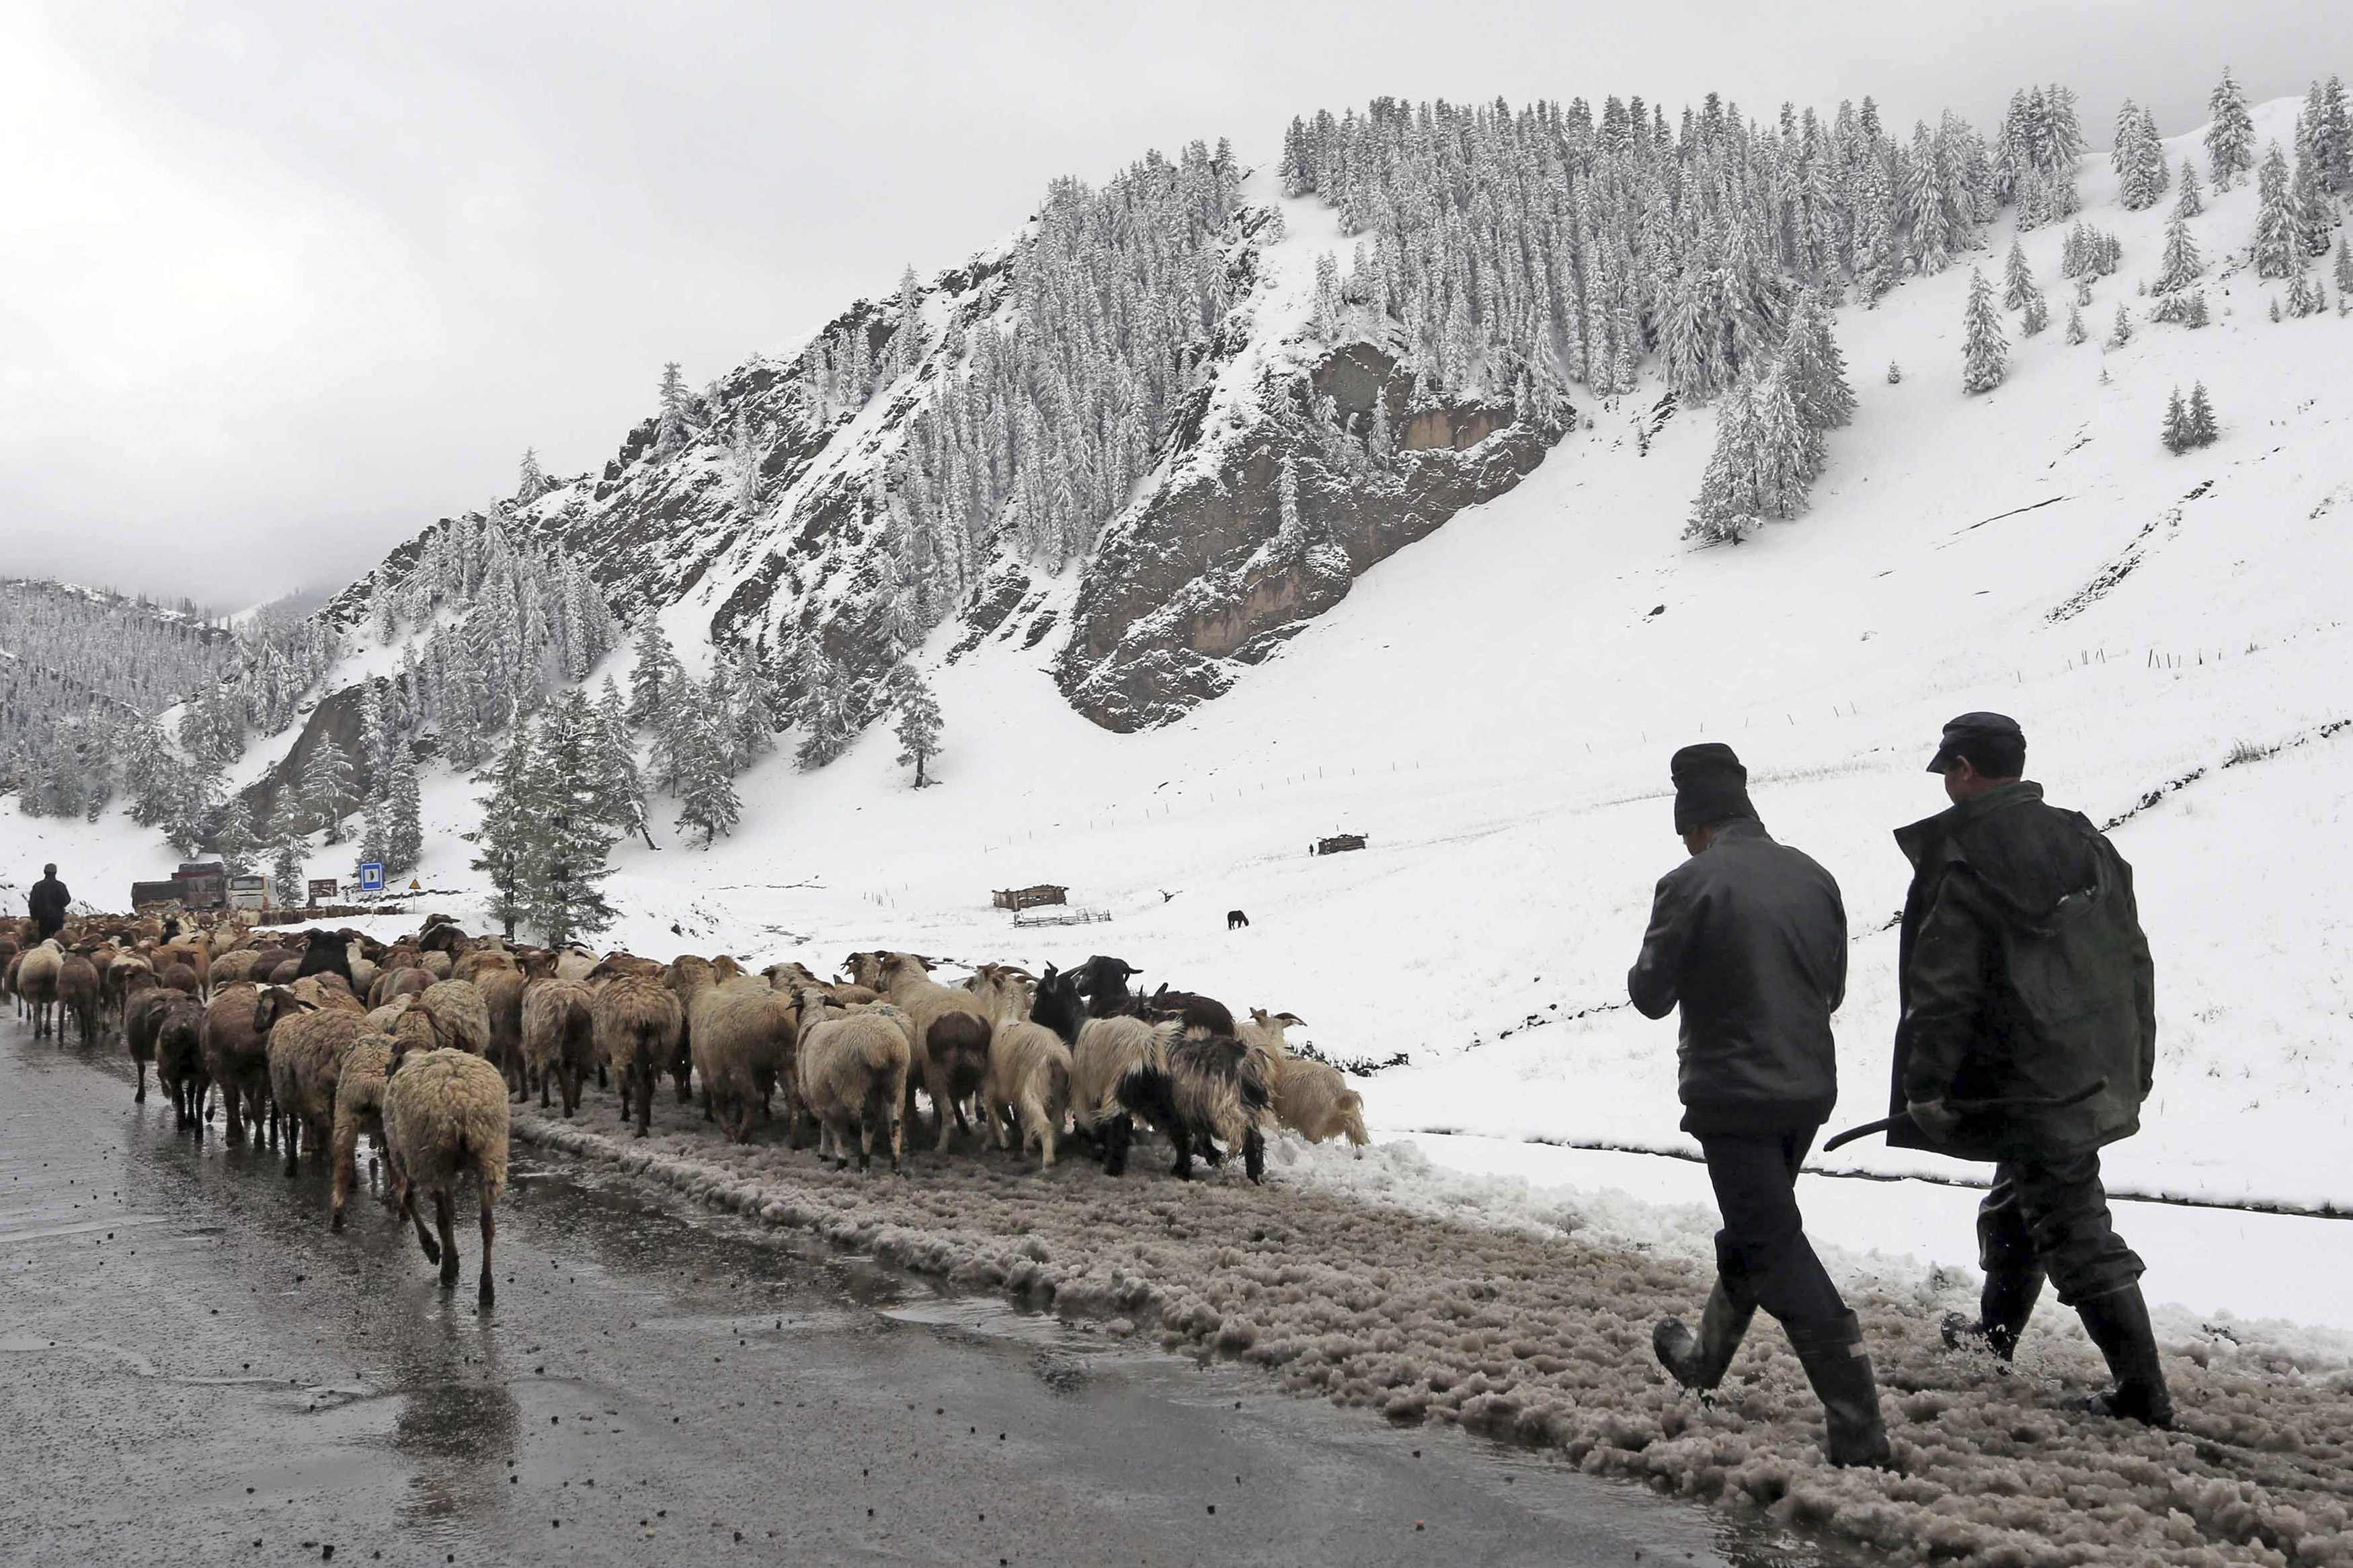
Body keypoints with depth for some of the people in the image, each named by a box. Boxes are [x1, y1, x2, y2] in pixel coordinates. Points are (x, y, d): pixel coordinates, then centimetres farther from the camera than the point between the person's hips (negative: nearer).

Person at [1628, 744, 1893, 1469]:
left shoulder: (1691, 885, -16)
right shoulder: (1813, 878, 4)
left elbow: (1650, 995, -8)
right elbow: (1832, 987, 12)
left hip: (1731, 1094, -7)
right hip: (1810, 1087, 7)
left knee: (1777, 1250, -2)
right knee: (1754, 1226, 24)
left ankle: (1860, 1429, -7)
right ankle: (1705, 1357, 45)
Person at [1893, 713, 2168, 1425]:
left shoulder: (1961, 869, -15)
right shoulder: (2084, 842, 7)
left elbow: (1944, 994, -15)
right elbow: (2134, 960, 13)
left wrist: (1925, 1087, -7)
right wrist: (2136, 1065, 20)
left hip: (2030, 1086, -8)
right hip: (2105, 1072, 8)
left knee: (2075, 1229, -2)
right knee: (2014, 1205, 25)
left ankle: (2142, 1390, 0)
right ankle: (1997, 1329, 42)